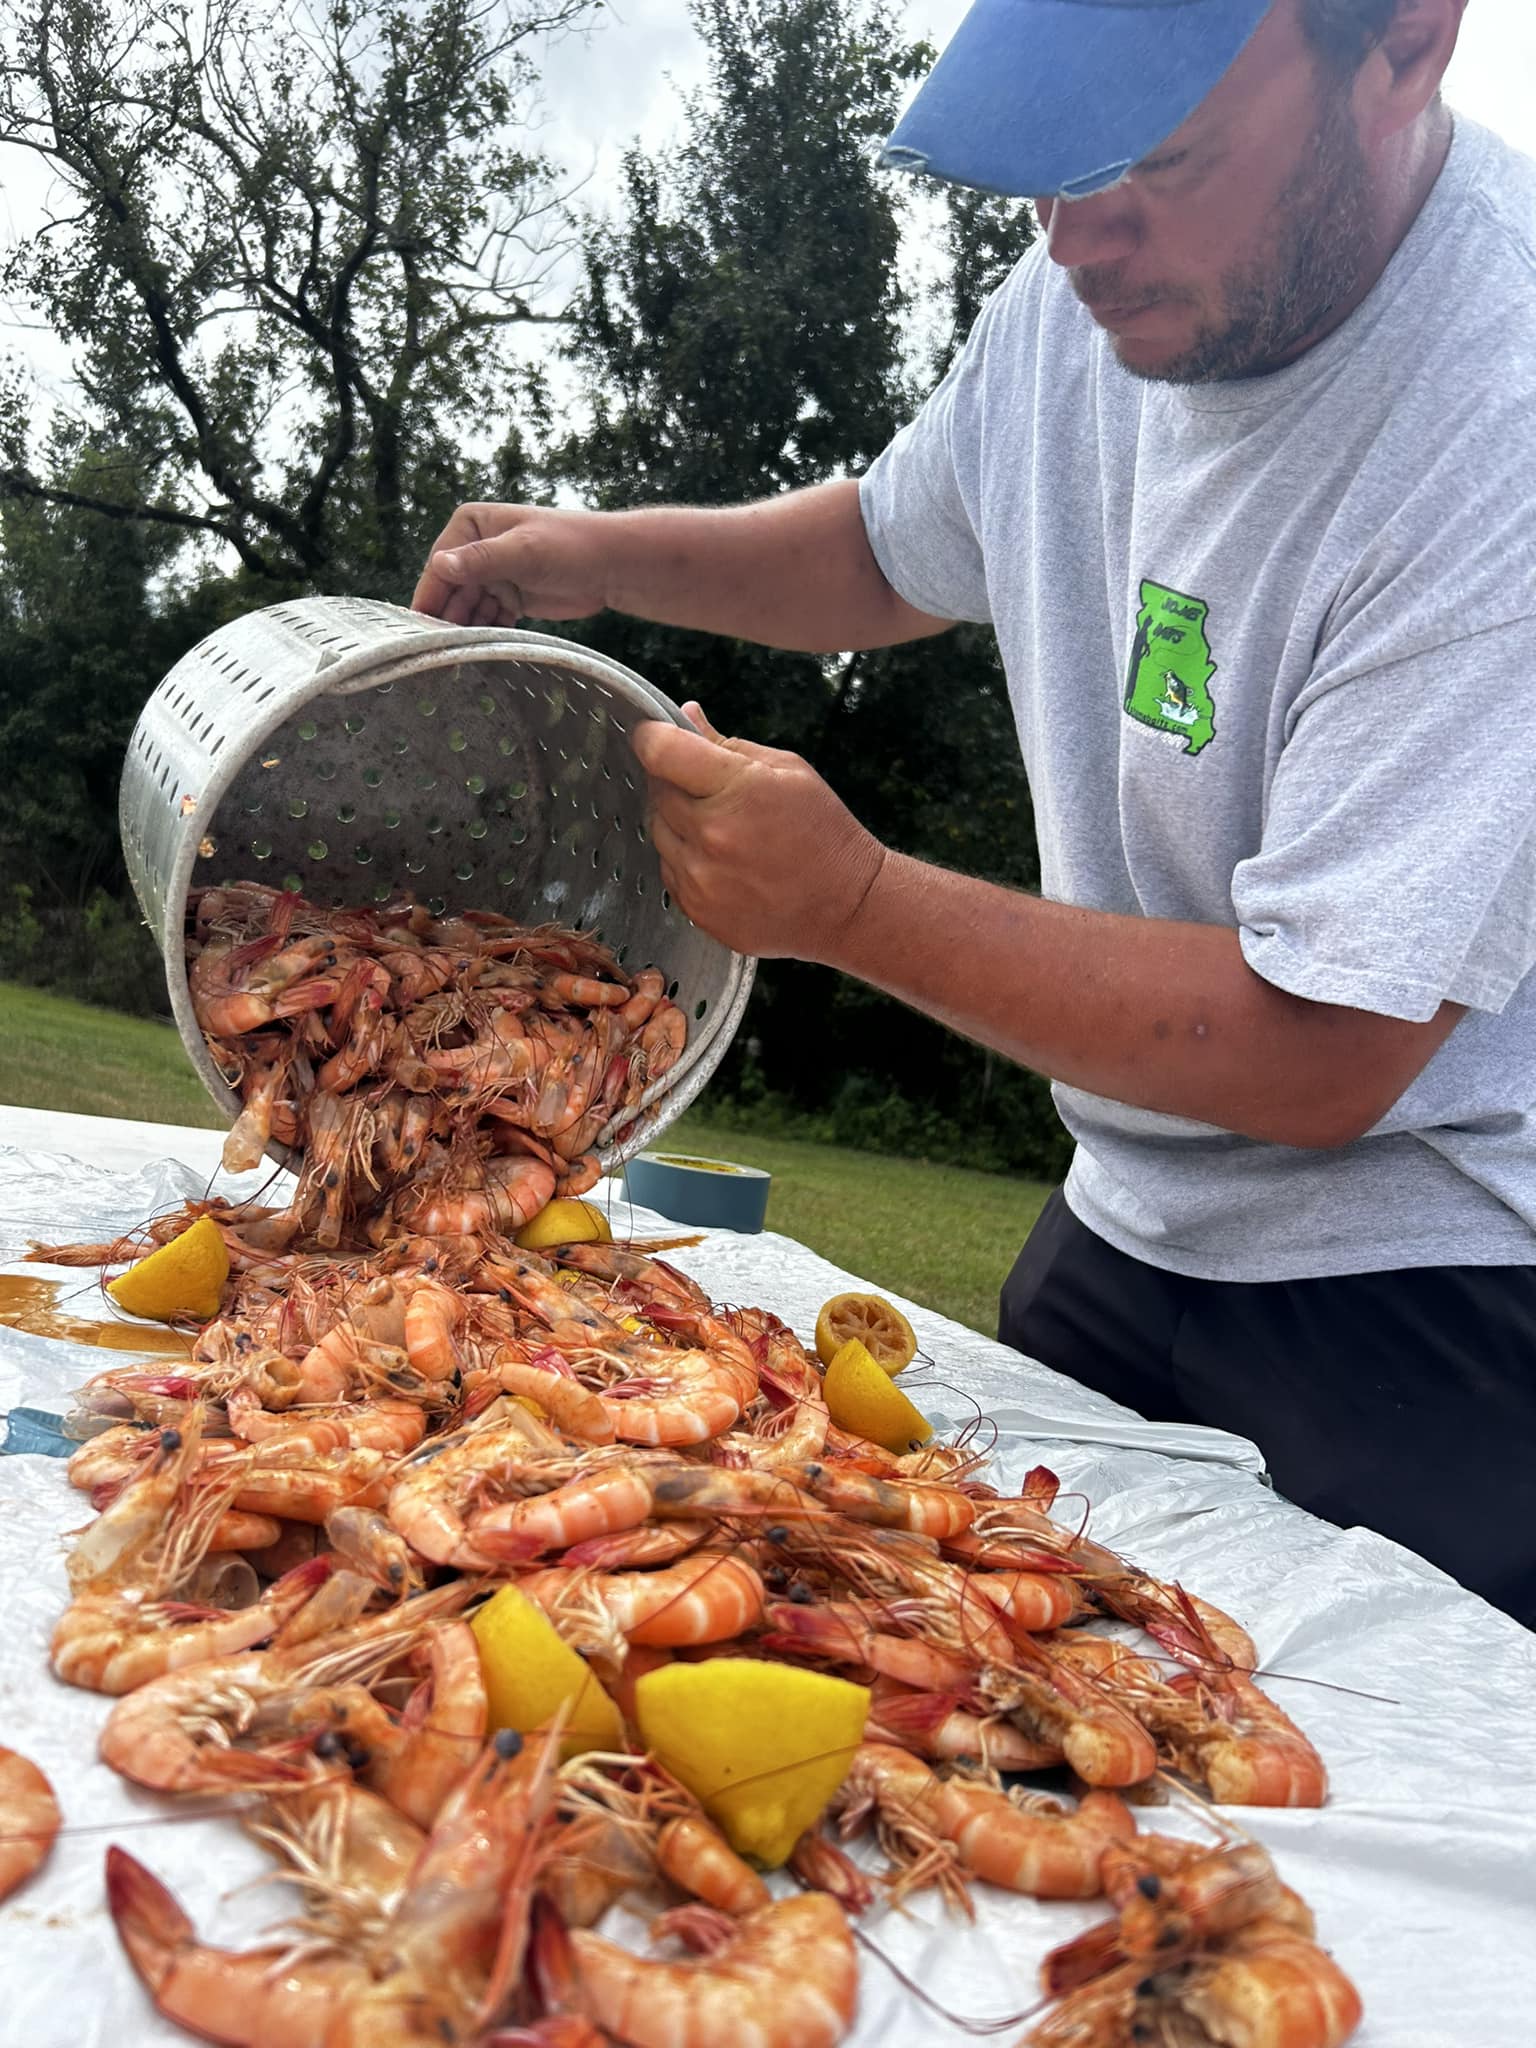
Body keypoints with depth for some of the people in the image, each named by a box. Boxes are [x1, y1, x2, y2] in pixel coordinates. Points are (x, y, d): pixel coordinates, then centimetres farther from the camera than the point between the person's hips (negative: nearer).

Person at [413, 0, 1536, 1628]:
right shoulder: (1095, 289, -3)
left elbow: (1322, 1053, -27)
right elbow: (896, 553, 18)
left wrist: (853, 904, -25)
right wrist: (603, 557, 2)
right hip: (1123, 1226, 7)